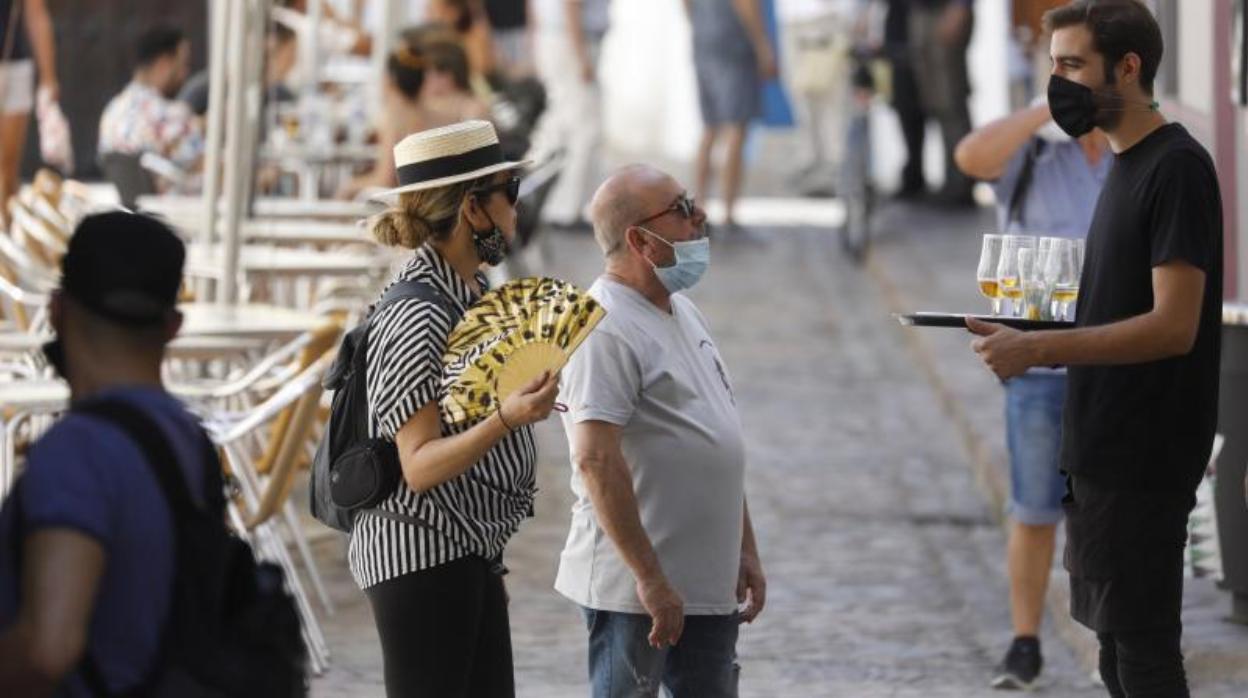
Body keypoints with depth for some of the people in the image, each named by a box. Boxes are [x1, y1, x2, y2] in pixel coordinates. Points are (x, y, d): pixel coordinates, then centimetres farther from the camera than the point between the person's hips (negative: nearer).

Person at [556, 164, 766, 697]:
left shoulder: (683, 314, 15)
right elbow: (596, 459, -24)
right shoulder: (606, 329, -16)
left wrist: (745, 551, 19)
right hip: (632, 588, -9)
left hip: (709, 584, 9)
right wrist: (649, 577, -25)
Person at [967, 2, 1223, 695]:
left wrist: (1039, 348, -25)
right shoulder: (1124, 165, 15)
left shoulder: (1177, 168, -14)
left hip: (1144, 457, -9)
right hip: (1102, 451, 9)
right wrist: (1030, 338, 5)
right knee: (1116, 641, 12)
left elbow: (1173, 326, -21)